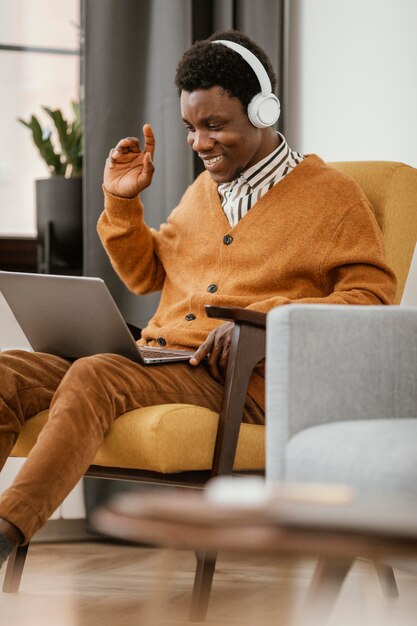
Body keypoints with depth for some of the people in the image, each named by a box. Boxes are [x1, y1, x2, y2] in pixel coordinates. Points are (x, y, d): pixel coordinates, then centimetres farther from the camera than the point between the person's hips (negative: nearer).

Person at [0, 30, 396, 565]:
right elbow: (146, 275, 35)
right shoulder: (201, 191, 26)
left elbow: (373, 295, -4)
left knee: (91, 377, -35)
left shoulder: (331, 195, 6)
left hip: (239, 381, -7)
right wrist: (121, 202, 17)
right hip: (152, 365, 7)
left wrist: (262, 321, -16)